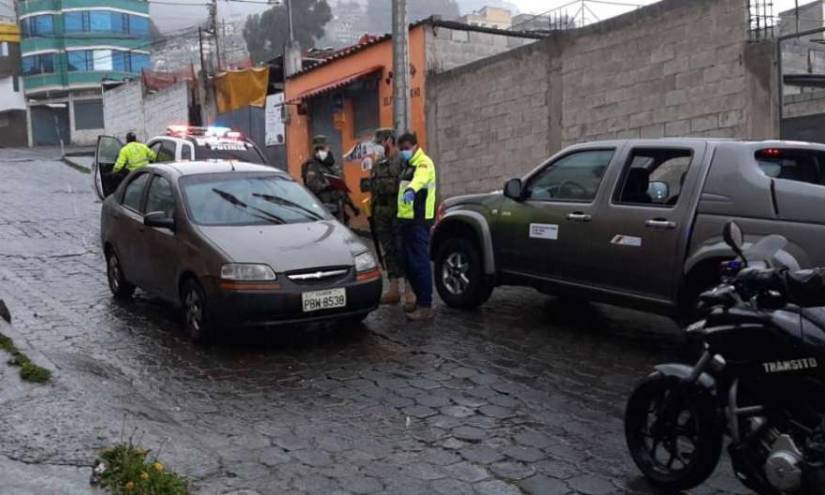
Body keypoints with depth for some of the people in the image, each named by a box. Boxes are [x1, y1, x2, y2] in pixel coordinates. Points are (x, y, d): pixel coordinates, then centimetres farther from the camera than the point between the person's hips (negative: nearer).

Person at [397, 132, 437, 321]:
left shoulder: (424, 163, -10)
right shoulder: (408, 165, 21)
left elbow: (419, 178, -33)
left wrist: (411, 189, -53)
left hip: (419, 220, -9)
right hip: (406, 219, 9)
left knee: (420, 262, -10)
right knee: (408, 263, 13)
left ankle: (425, 307, -6)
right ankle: (420, 299, 24)